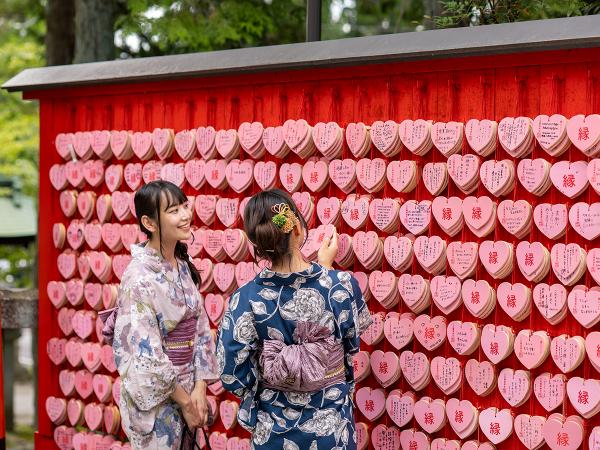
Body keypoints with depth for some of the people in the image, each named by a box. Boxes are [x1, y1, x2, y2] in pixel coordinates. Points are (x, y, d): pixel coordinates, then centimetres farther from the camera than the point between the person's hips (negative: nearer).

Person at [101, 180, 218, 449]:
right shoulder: (140, 277, -20)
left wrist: (199, 388, -7)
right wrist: (184, 400, -14)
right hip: (156, 395, -7)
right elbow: (146, 353, -21)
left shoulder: (182, 265, 3)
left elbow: (200, 328, 3)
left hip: (187, 386, 7)